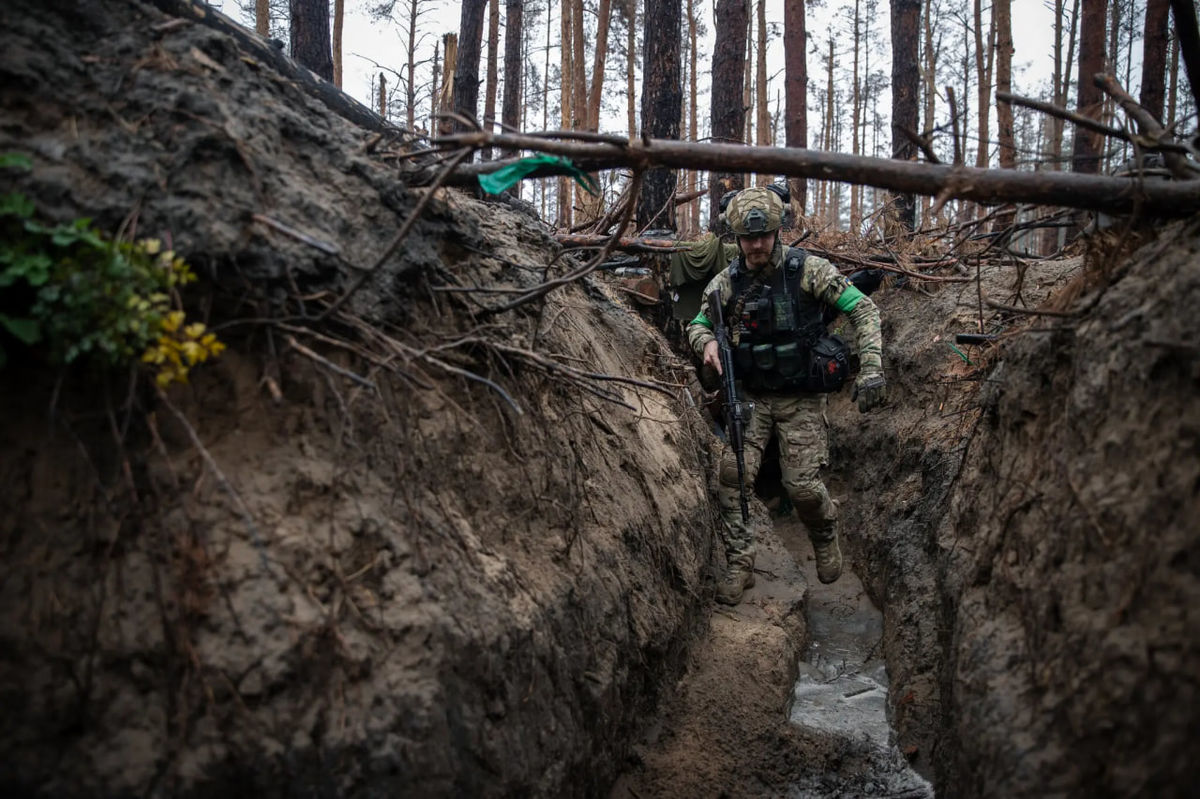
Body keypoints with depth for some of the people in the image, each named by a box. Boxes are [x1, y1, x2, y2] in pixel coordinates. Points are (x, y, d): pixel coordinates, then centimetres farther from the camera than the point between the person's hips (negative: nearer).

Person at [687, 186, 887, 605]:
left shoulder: (808, 269, -12)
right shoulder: (727, 281, -3)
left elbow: (863, 309, -10)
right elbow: (697, 323, 11)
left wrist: (871, 369, -20)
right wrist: (706, 341, -14)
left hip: (802, 398, -3)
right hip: (752, 397, 3)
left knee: (803, 485, -7)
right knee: (731, 475, -11)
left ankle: (825, 537, 28)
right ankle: (739, 564, 5)